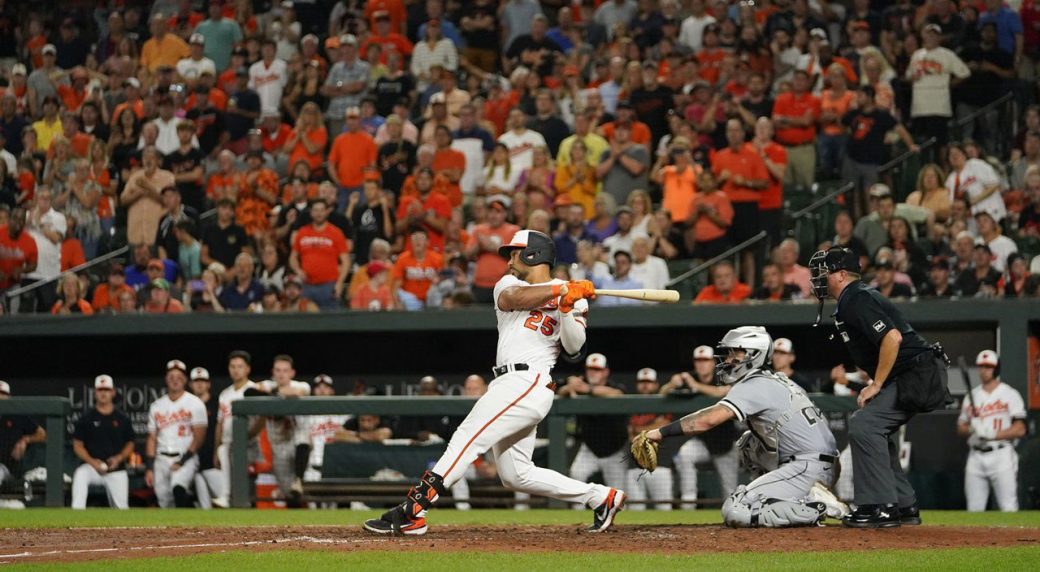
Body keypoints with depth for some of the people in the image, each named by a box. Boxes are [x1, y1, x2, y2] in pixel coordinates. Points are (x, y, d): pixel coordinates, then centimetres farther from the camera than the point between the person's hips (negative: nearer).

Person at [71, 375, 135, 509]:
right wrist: (92, 461, -15)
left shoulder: (122, 419, 7)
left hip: (117, 470, 2)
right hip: (93, 467, -2)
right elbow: (77, 445, 2)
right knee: (80, 474, -34)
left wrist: (119, 458, -7)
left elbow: (130, 444, 13)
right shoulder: (87, 418, 2)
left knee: (121, 507, 1)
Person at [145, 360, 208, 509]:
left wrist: (183, 461, -15)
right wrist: (150, 468, 6)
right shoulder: (156, 406, 13)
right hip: (161, 459, 5)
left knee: (178, 488, -31)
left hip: (186, 457, -5)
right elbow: (152, 439, 14)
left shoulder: (195, 404, -1)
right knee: (164, 500, 2)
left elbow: (199, 437, -7)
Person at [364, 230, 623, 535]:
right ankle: (602, 497, 14)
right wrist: (561, 289, -15)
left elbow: (574, 349, -5)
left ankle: (411, 512, -26)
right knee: (516, 475, 7)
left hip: (529, 382, -8)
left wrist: (567, 310, -19)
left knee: (466, 439, -19)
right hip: (509, 384, 8)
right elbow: (511, 298, -7)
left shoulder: (572, 299, 6)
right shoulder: (509, 283, 19)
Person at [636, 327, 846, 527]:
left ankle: (818, 506, -14)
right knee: (749, 443, 26)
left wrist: (660, 433, -19)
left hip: (809, 468, -9)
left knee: (734, 511, -12)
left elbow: (709, 420, -19)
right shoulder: (777, 381, 21)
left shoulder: (754, 386, -8)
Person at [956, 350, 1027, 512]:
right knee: (974, 509, 1)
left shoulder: (1010, 395, 1)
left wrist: (992, 434, -16)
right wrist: (972, 428, -7)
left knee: (1008, 508, -12)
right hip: (976, 456, 5)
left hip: (1001, 456, -5)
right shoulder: (971, 396, 16)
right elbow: (960, 429, 17)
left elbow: (1020, 430, -6)